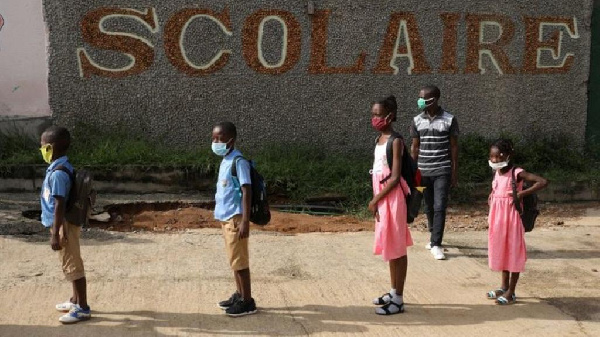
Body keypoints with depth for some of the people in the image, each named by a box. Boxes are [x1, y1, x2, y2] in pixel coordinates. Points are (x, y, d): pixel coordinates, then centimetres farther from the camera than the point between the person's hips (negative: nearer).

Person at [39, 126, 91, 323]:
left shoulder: (58, 173, -23)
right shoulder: (62, 167, 8)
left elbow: (60, 206, -24)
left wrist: (55, 234, -21)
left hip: (64, 226, -10)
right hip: (65, 224, 10)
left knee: (73, 266, -2)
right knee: (71, 265, 20)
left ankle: (83, 308, 7)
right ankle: (76, 300, 33)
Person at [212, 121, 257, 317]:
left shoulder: (238, 162, -16)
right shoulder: (225, 161, 12)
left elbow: (246, 192, -20)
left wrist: (245, 221, -23)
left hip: (236, 218, -9)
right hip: (227, 218, 9)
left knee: (239, 260, -3)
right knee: (234, 259, 16)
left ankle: (247, 302, 5)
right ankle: (239, 295, 27)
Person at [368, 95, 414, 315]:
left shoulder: (395, 141, -14)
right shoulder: (380, 139, 12)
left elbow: (395, 178, -18)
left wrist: (375, 200, -14)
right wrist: (376, 200, 8)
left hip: (392, 199, -9)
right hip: (382, 199, 9)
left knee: (397, 247, -2)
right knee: (390, 246, 16)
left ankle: (398, 299, 4)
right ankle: (394, 292, 26)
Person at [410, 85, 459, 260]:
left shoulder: (449, 120, -5)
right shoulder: (417, 120, 3)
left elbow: (454, 147, 0)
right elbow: (415, 147, 8)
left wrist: (455, 172, -1)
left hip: (442, 171, -3)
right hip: (423, 171, 3)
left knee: (439, 207, -8)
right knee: (429, 207, 11)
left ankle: (436, 244, -5)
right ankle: (433, 236, 29)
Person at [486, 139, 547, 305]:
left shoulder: (517, 173, -15)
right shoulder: (497, 173, 7)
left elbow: (543, 182, -23)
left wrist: (523, 193, -24)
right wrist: (492, 195, 7)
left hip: (511, 216, -8)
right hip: (498, 217, 8)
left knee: (513, 252, 1)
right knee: (501, 250, 15)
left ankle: (511, 292, 8)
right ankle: (504, 287, 28)